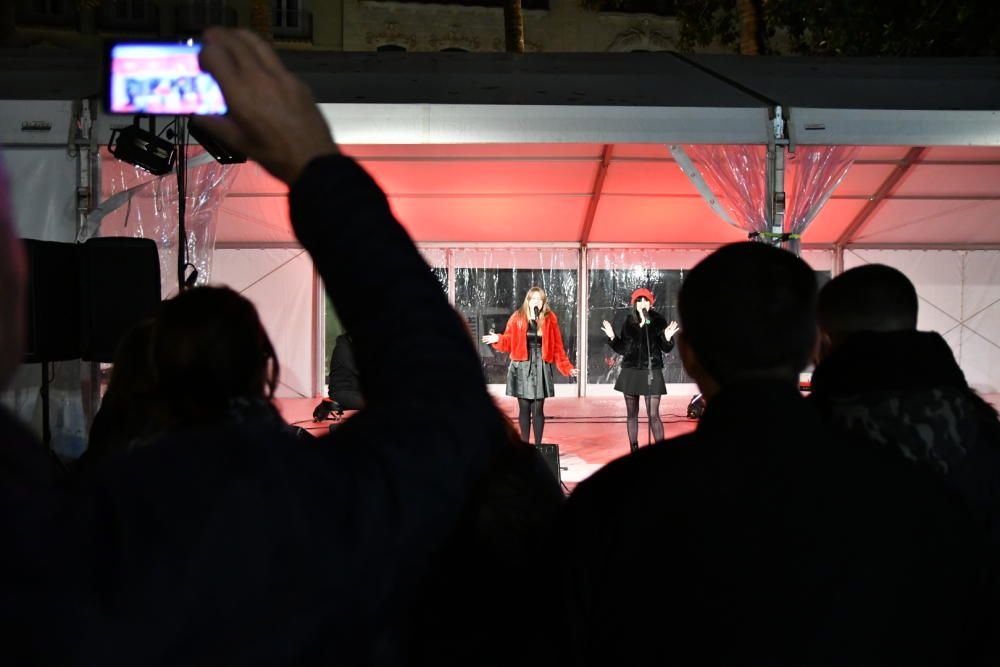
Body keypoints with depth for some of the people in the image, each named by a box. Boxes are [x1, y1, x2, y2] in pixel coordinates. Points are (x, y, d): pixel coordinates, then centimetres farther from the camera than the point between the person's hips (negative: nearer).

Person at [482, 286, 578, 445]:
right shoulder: (517, 318, 2)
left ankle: (538, 445, 7)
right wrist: (497, 339, -19)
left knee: (538, 409, 0)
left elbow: (557, 347, 3)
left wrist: (567, 367, -2)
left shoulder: (550, 319, 2)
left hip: (541, 367, 0)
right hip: (522, 367, 0)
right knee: (524, 408, 4)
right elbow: (509, 342, 1)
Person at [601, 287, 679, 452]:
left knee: (653, 415, -8)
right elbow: (622, 349, 10)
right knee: (631, 414, 9)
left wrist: (667, 339, -21)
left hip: (651, 371, -3)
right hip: (630, 371, 3)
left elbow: (666, 349, -1)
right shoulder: (628, 322, 5)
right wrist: (612, 337, -4)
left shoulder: (658, 321, -2)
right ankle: (634, 450, 18)